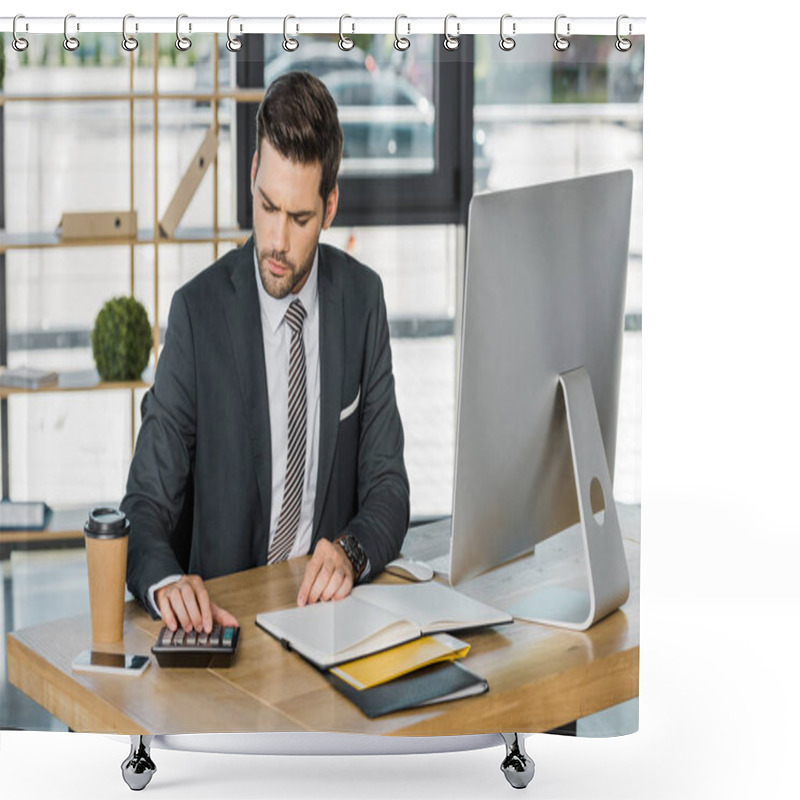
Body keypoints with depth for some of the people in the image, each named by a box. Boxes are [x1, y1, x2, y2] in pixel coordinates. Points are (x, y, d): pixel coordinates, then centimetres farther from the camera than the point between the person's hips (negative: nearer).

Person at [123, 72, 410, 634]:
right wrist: (165, 581, -30)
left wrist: (352, 551, -16)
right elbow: (148, 500, -7)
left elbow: (387, 487, 6)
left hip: (328, 599, 1)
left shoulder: (363, 300, 4)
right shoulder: (199, 312, -5)